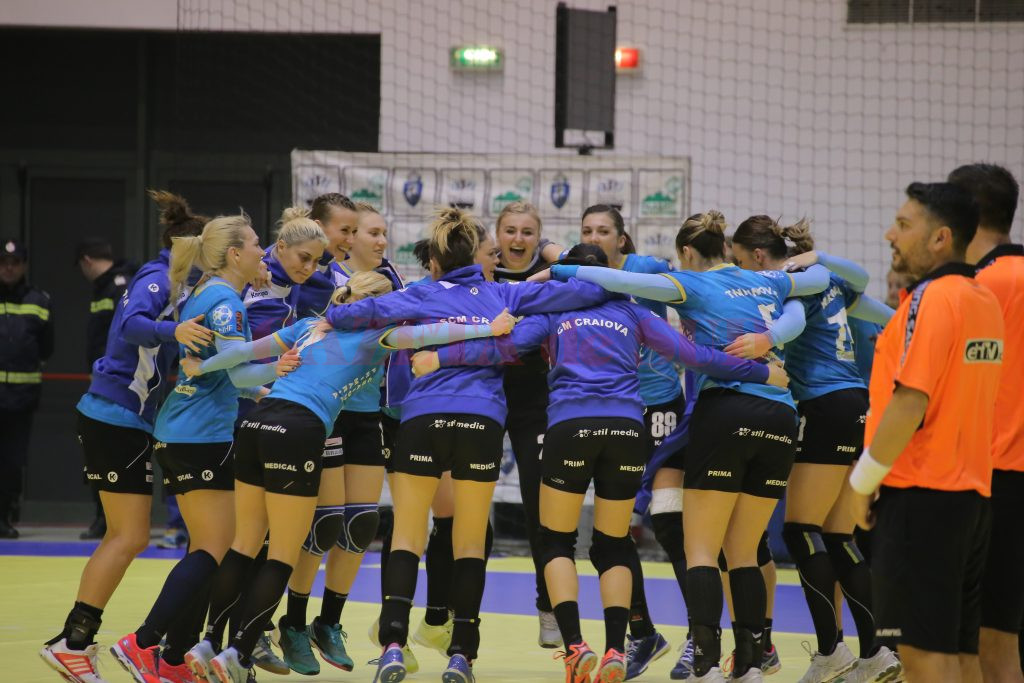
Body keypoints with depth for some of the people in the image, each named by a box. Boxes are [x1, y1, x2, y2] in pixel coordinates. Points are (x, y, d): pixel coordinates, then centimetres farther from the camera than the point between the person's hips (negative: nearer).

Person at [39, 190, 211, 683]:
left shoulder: (163, 281, 16)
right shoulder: (157, 279, -12)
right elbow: (132, 324, -31)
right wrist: (173, 330, -50)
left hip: (118, 419, 10)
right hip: (118, 419, -10)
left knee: (122, 536, 12)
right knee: (130, 537, -9)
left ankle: (78, 639, 13)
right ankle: (71, 642, -9)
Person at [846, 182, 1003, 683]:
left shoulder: (932, 298, -14)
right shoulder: (983, 300, 13)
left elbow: (910, 402, -19)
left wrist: (863, 481, -10)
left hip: (922, 495, -9)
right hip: (971, 490, 9)